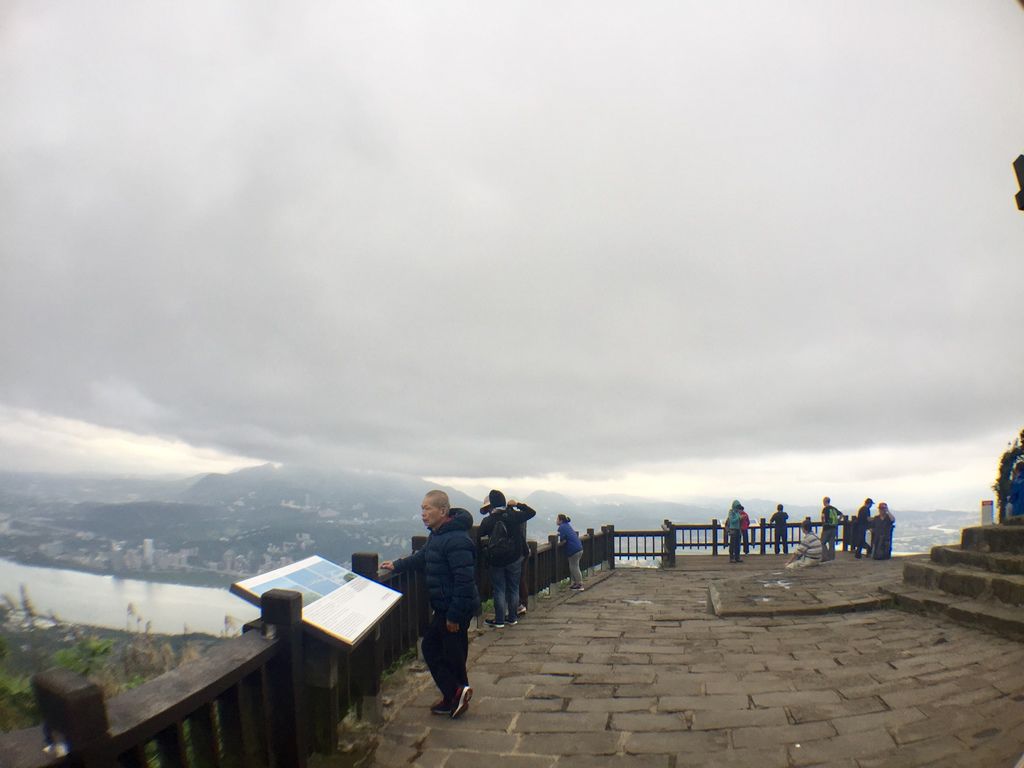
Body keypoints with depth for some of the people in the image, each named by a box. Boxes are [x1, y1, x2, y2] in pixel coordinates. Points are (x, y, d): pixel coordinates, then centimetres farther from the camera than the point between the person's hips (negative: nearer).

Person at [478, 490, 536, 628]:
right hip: (514, 559, 2)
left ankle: (499, 620, 10)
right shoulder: (514, 515, -8)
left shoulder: (487, 521, -13)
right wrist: (518, 504, 7)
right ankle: (512, 618, 20)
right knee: (514, 589, 13)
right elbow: (531, 512, 4)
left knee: (499, 590, 6)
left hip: (496, 561, -2)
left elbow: (480, 534, 2)